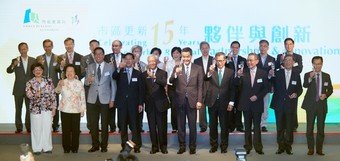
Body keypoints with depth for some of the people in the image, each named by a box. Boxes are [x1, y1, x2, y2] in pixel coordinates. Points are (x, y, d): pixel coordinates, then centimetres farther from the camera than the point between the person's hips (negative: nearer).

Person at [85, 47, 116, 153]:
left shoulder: (110, 67, 1)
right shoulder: (90, 67, 7)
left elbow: (113, 84, 1)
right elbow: (86, 83, 5)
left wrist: (112, 99, -4)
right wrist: (88, 81, -20)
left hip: (105, 99, -2)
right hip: (92, 99, 2)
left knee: (105, 124, 4)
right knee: (93, 124, 5)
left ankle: (104, 145, 13)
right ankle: (95, 145, 16)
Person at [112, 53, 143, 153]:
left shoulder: (138, 74, 8)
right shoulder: (120, 72, 8)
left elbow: (140, 90, 6)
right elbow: (113, 77, -15)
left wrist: (140, 103, -1)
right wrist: (119, 68, -33)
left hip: (133, 103, -1)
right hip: (121, 103, 1)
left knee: (134, 125, -3)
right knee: (122, 126, 5)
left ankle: (137, 146, 4)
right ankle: (124, 146, 13)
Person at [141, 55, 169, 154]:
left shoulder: (162, 73, 2)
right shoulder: (144, 74, 8)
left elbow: (164, 83, -18)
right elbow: (143, 89, 5)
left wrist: (154, 77, -32)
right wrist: (142, 102, -1)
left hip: (161, 103, -2)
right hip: (149, 104, 2)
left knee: (162, 126, 2)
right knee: (152, 126, 6)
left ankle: (163, 146, 13)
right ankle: (154, 146, 14)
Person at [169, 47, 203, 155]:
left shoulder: (198, 68, 1)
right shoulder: (177, 68, 3)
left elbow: (200, 86, 0)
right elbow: (171, 82, -10)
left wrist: (199, 101, -6)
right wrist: (176, 74, -30)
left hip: (192, 100, -1)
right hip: (180, 100, 1)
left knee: (192, 126, 6)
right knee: (181, 125, 9)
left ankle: (192, 146, 19)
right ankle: (182, 146, 20)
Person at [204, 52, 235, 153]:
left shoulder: (230, 72, 1)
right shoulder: (211, 71, 1)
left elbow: (232, 89, 1)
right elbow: (205, 79, -16)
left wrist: (231, 102, -5)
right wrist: (209, 72, -36)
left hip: (224, 103, -1)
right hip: (212, 102, 1)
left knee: (224, 126, 6)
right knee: (212, 125, 10)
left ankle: (224, 146, 18)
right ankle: (213, 145, 21)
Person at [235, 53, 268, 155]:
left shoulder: (263, 74, -2)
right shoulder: (243, 72, -3)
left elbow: (266, 89, 0)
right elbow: (237, 85, -13)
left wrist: (257, 96, -13)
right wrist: (238, 76, -32)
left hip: (257, 103, -1)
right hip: (246, 104, 1)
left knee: (257, 126, 5)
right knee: (247, 127, 10)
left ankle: (258, 147, 11)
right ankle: (247, 147, 17)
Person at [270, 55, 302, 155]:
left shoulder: (296, 75, 6)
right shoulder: (277, 73, 0)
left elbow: (300, 89, 9)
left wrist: (296, 94, -12)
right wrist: (270, 76, -19)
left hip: (290, 104, 1)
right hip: (279, 104, -1)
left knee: (289, 127, 6)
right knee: (280, 127, 6)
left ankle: (288, 146, 17)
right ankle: (281, 146, 15)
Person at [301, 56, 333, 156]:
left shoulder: (326, 76, 6)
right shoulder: (307, 75, -2)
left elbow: (330, 89, 11)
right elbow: (305, 86, -21)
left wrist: (325, 95, -10)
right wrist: (310, 78, -40)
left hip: (322, 104, 2)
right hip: (311, 105, -2)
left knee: (321, 128, 7)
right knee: (310, 128, 2)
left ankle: (319, 149, 16)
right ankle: (310, 149, 12)